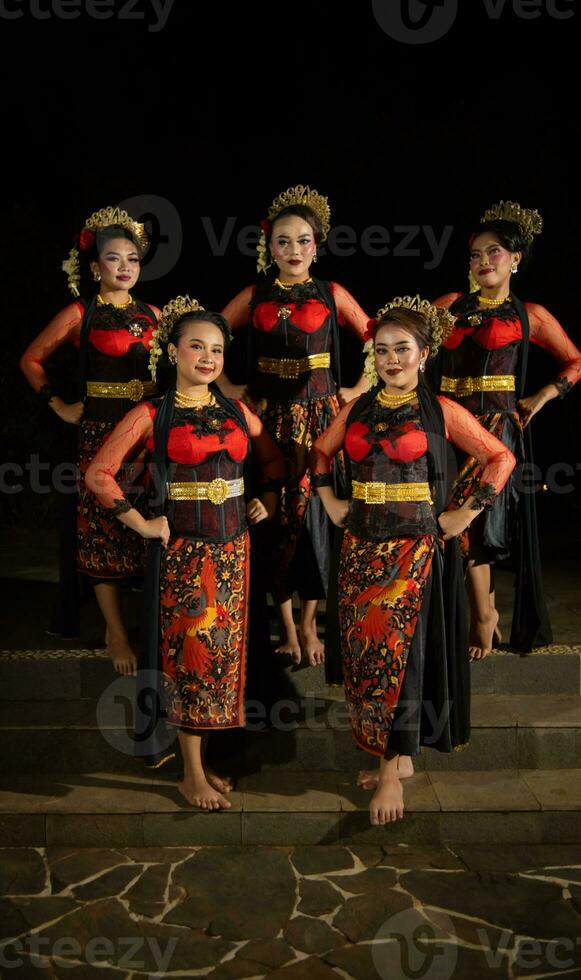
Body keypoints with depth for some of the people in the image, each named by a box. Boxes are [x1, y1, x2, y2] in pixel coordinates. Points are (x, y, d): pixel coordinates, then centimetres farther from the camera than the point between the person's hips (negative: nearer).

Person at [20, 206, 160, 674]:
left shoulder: (153, 314, 11)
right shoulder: (80, 314, 2)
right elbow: (31, 360, 7)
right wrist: (60, 406, 1)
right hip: (101, 434, -3)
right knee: (104, 530, -2)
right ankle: (116, 632, 7)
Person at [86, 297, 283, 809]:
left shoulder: (237, 412, 9)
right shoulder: (152, 415, -5)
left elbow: (273, 458, 23)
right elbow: (99, 473, -8)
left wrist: (268, 500, 10)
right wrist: (141, 523, -10)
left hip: (232, 546, 5)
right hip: (182, 550, -4)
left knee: (222, 652, 9)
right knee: (192, 652, -1)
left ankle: (199, 757, 25)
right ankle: (192, 775, 11)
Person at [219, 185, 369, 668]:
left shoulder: (332, 295, 4)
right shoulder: (254, 297, 6)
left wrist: (359, 389, 1)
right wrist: (226, 387, 2)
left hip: (321, 414, -1)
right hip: (269, 415, 1)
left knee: (316, 512, -1)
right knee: (275, 515, 0)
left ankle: (309, 623, 13)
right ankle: (287, 625, 11)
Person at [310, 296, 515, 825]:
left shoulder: (441, 411, -4)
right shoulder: (357, 409, 8)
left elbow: (500, 457, 0)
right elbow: (321, 451, 23)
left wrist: (468, 512, -5)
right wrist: (329, 500, 11)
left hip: (415, 548, -5)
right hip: (361, 545, 5)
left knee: (399, 651, -4)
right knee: (361, 651, 7)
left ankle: (393, 769, 10)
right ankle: (397, 756, 23)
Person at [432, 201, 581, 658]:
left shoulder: (529, 315, 5)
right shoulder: (451, 304, 11)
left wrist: (542, 397, 3)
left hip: (497, 425, -3)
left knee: (473, 515, -8)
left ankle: (484, 615, 7)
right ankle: (486, 610, 20)